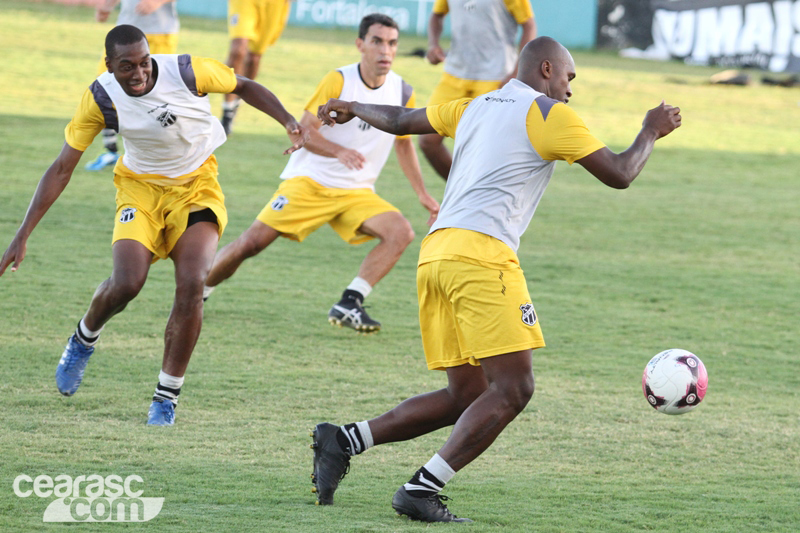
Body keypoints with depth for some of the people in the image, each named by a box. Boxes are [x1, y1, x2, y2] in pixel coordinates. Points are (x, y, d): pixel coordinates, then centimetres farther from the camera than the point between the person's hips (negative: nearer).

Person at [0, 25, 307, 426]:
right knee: (127, 283, -23)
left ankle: (167, 397, -7)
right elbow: (61, 169, -12)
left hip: (196, 186, 0)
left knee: (191, 286, -21)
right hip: (140, 188, 0)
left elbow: (243, 87, -1)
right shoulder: (101, 99, -17)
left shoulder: (187, 72, -21)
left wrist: (289, 123, -15)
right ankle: (83, 341, 13)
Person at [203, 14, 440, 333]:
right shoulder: (339, 81, -10)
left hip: (357, 193, 4)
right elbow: (304, 130, -13)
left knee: (401, 232, -22)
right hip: (309, 181, -4)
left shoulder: (402, 93, 2)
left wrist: (423, 195, 16)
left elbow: (403, 143, 19)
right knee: (253, 242, -13)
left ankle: (349, 305, -20)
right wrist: (339, 152, -32)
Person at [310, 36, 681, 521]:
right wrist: (651, 133, 23)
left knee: (466, 398, 11)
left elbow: (399, 120, 37)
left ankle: (344, 440, 4)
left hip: (434, 255, 9)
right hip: (480, 253, -9)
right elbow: (619, 174, 4)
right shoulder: (551, 115, 4)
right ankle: (423, 490, -18)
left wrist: (353, 109, 57)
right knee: (513, 388, -10)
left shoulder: (474, 107, 24)